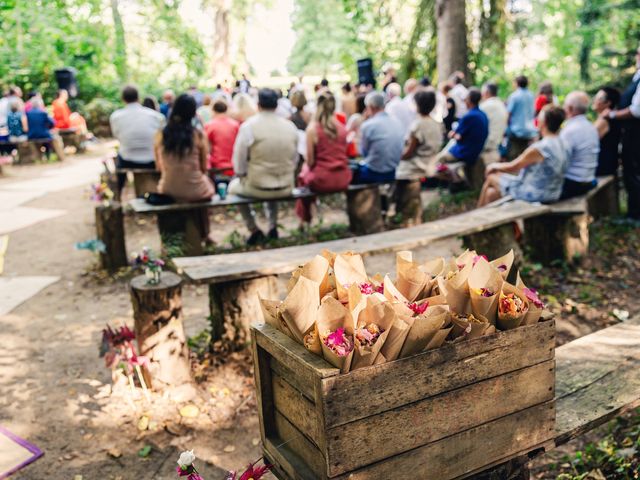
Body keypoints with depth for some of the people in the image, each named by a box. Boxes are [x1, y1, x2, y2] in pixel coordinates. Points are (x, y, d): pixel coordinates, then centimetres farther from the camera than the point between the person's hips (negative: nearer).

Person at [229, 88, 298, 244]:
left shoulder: (248, 126, -13)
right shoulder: (290, 126, -3)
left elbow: (239, 163, -9)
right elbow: (294, 159, 5)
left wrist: (242, 175, 11)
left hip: (257, 187, -4)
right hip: (286, 188, 4)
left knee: (234, 186, 28)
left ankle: (254, 230, 23)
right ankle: (273, 227, 34)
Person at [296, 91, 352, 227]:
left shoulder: (312, 128, -13)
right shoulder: (342, 127, -2)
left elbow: (310, 161, -9)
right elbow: (343, 153, 10)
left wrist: (308, 160, 12)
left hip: (321, 180, -4)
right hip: (343, 180, 4)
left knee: (303, 176, 31)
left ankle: (305, 219, 37)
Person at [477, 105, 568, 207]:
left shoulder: (538, 148, -26)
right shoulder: (562, 144, 0)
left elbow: (512, 167, -13)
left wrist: (495, 166, 6)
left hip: (534, 195, -8)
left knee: (492, 177, 12)